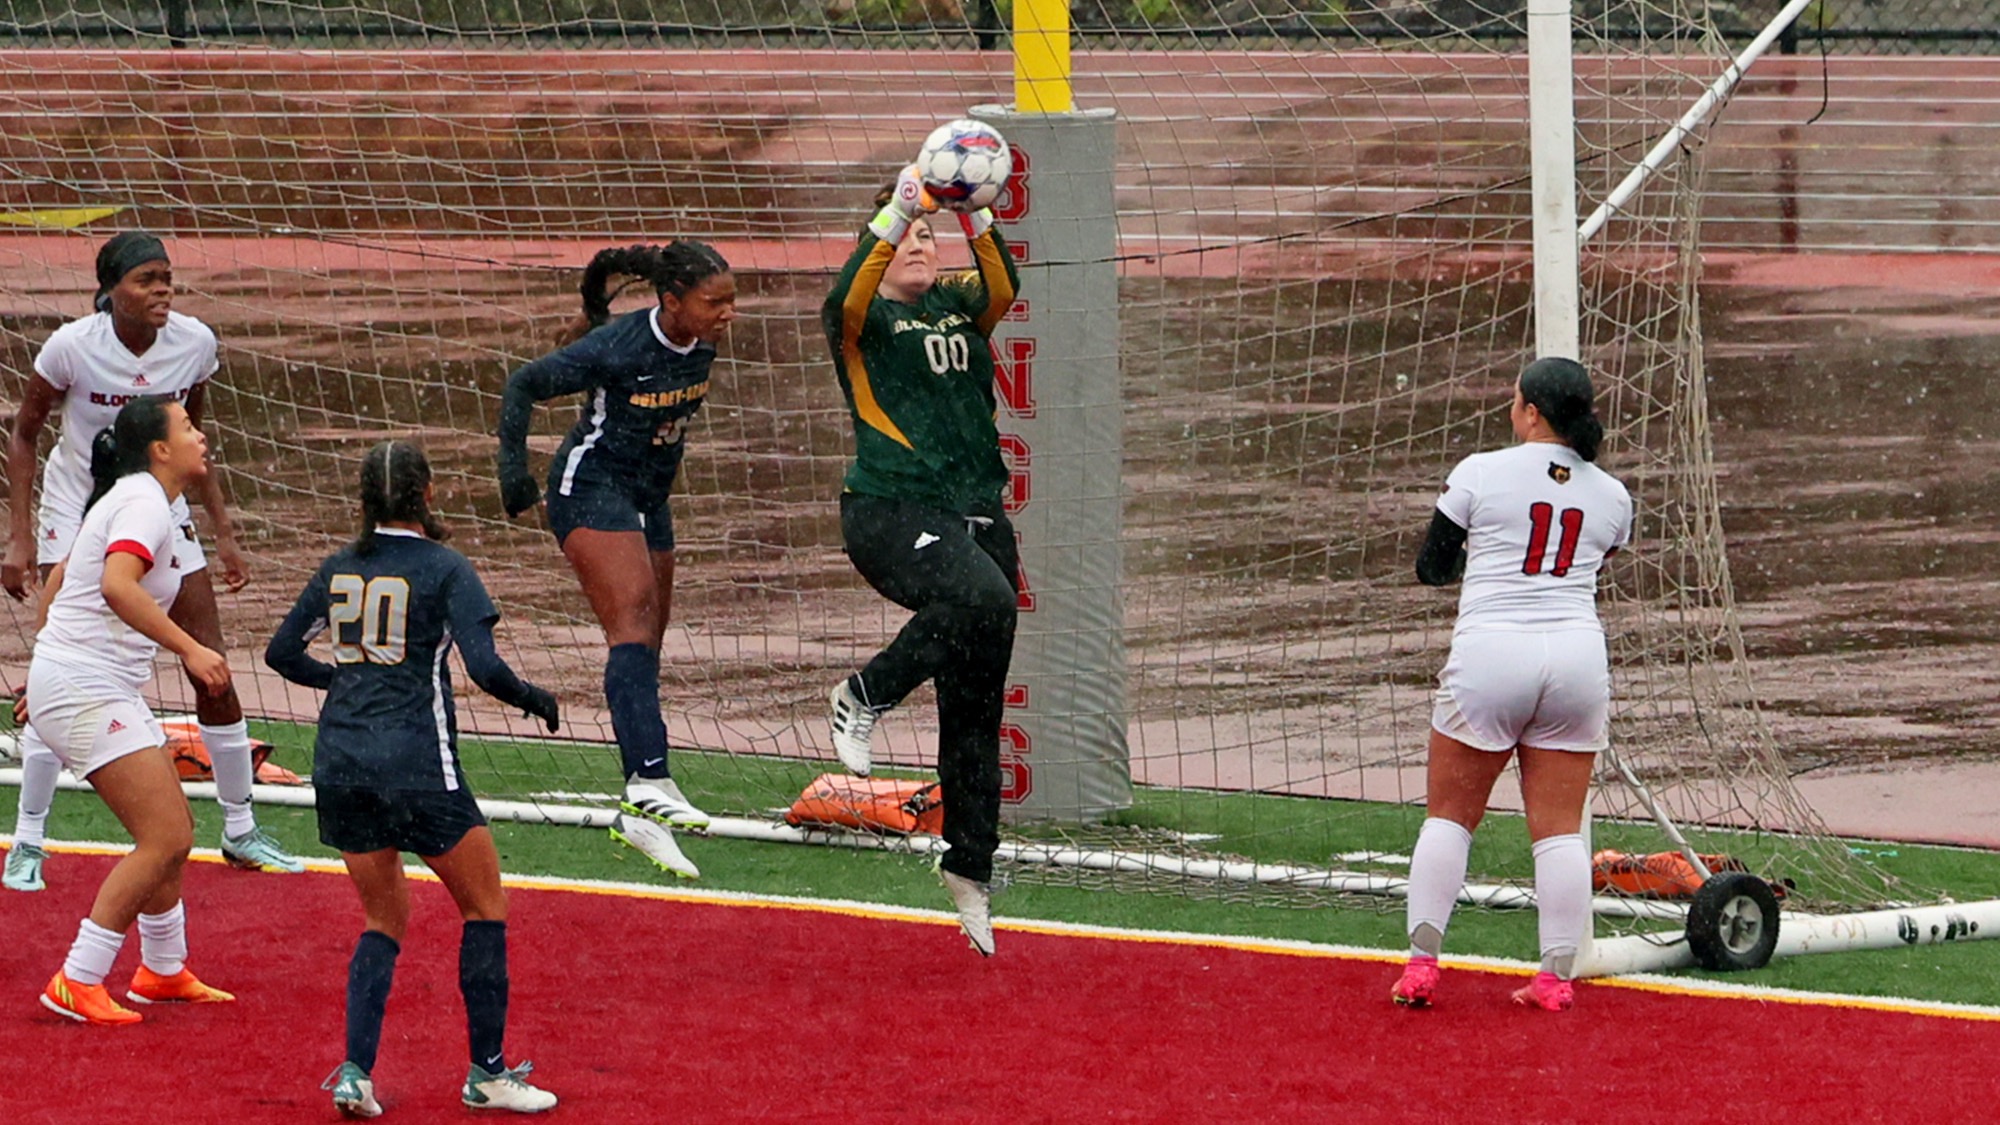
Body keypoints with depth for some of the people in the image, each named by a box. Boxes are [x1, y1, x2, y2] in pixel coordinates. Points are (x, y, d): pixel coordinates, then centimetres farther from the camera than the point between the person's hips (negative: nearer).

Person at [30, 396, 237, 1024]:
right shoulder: (146, 505, -15)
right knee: (164, 841, -13)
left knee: (173, 832, 16)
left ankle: (163, 972, 29)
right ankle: (76, 985, -12)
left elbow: (58, 581, 26)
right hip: (87, 693, -10)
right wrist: (190, 649, -34)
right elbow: (117, 586, -32)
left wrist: (50, 668, 33)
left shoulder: (129, 498, 16)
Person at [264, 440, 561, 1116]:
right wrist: (533, 699, 3)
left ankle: (355, 1073, 1)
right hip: (415, 762, -5)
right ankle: (487, 1073, 12)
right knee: (485, 907, 11)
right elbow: (484, 667, -15)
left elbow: (282, 653, 18)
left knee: (385, 920, 17)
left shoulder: (339, 568, 9)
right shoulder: (443, 569, -6)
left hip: (339, 760, 5)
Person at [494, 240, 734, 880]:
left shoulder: (699, 346, -2)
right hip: (590, 487, -8)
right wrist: (514, 471, -16)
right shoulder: (617, 347, -23)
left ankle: (640, 811, 15)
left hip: (647, 498, 8)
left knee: (646, 648, 8)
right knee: (634, 617, -25)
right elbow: (525, 386, -14)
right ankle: (649, 786, -39)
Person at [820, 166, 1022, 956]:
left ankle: (969, 870, 17)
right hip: (892, 512, -5)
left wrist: (976, 218, -24)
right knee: (982, 599, -36)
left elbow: (1003, 289, -7)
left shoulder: (959, 307, 14)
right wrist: (894, 213, -31)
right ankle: (864, 697, -15)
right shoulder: (865, 318, 3)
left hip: (976, 513, 5)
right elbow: (846, 299, -21)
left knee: (976, 710, 6)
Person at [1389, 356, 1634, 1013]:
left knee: (1450, 815, 8)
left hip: (1490, 652, -3)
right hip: (1577, 654, 3)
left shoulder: (1481, 474, -1)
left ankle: (1420, 964, 4)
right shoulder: (1611, 496, 8)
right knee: (1559, 828, 6)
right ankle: (1557, 976, 3)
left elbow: (1431, 568, 8)